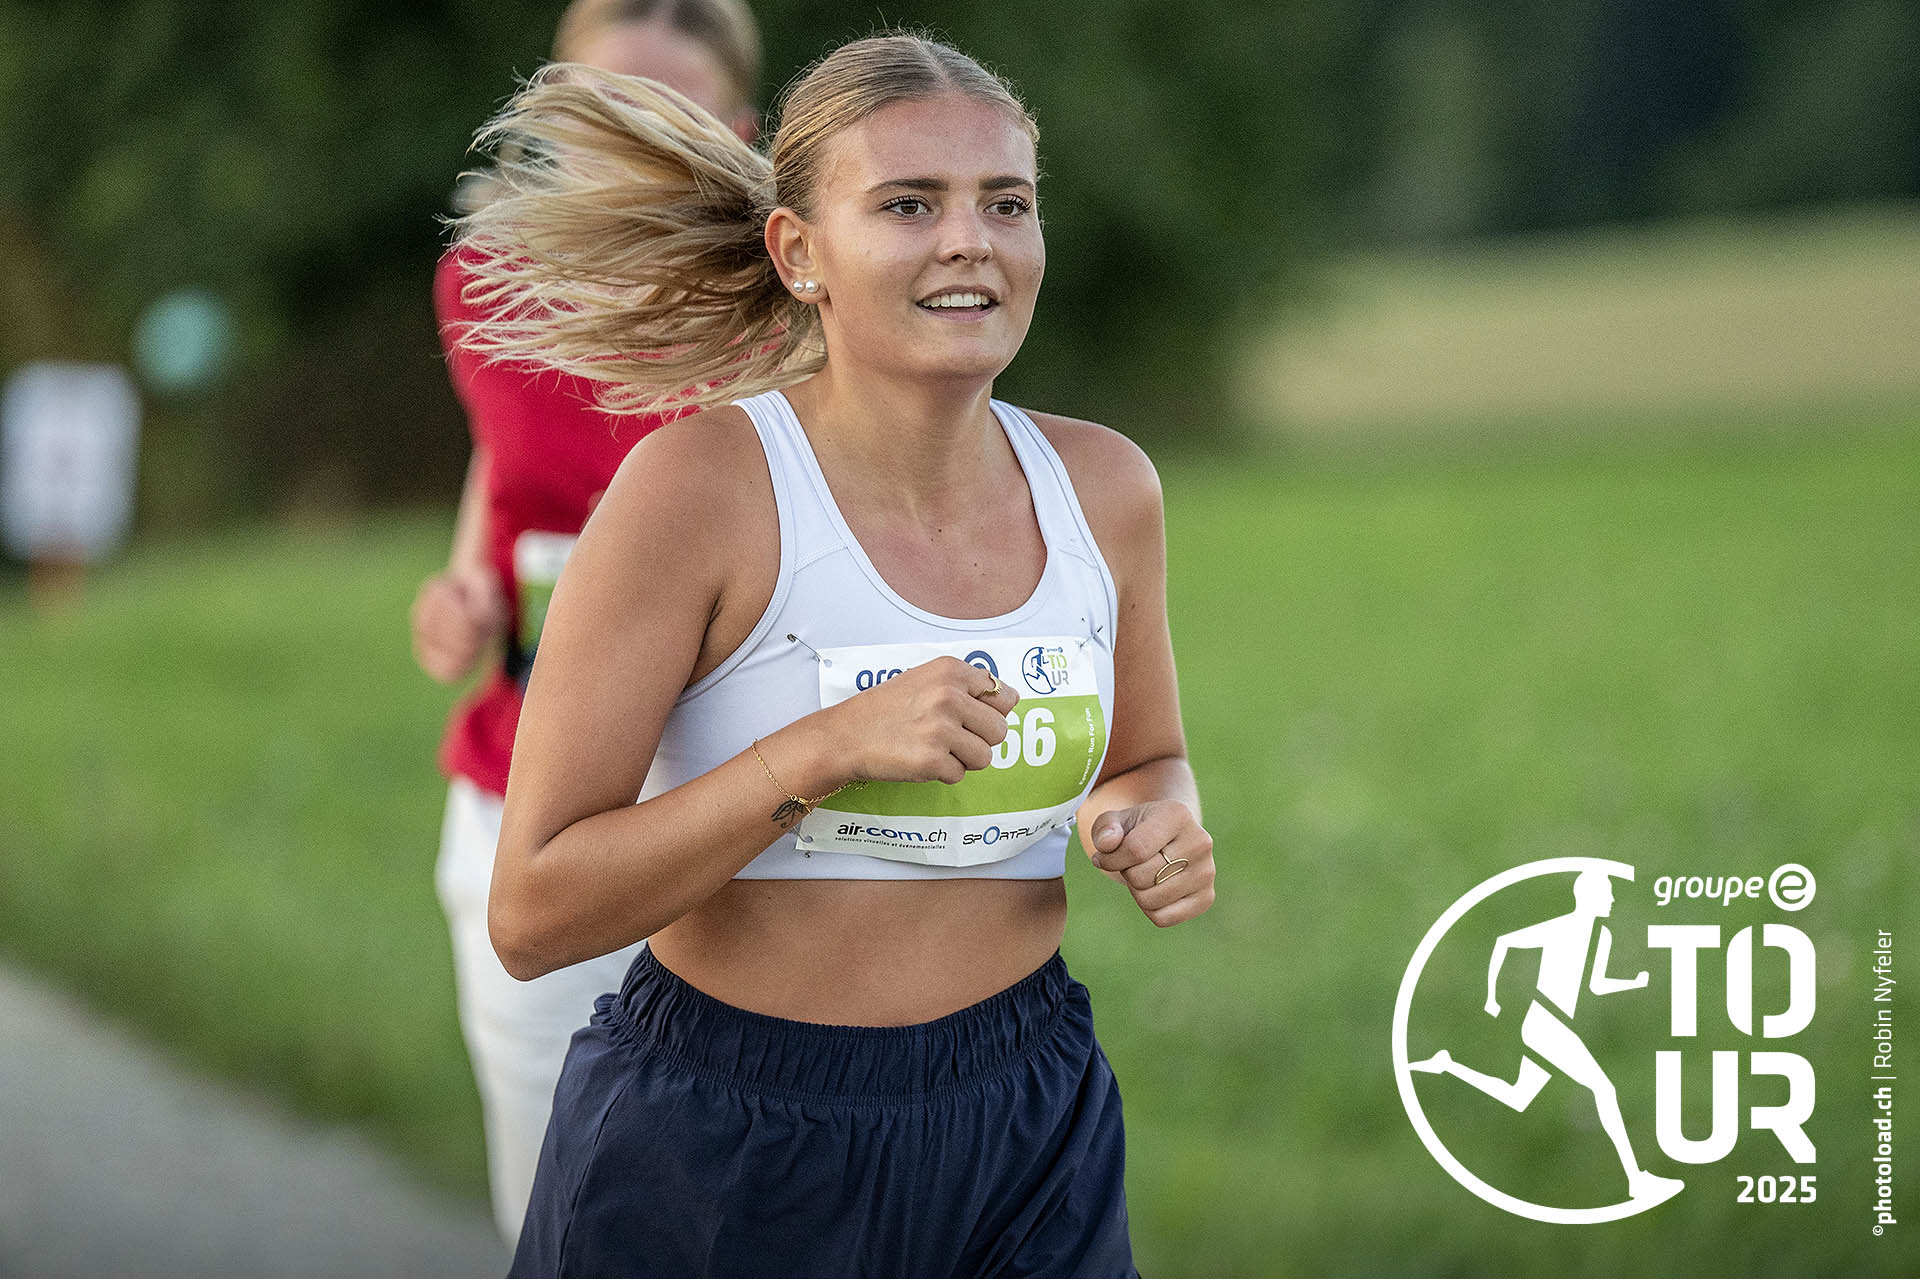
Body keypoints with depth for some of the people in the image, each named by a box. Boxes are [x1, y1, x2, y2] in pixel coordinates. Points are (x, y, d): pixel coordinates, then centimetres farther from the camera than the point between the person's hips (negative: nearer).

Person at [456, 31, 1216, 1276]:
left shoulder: (1101, 486, 0)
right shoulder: (701, 482, -15)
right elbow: (533, 914, -16)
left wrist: (1164, 827, -4)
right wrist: (822, 752, -26)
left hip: (1025, 1144, 4)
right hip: (717, 1163, -4)